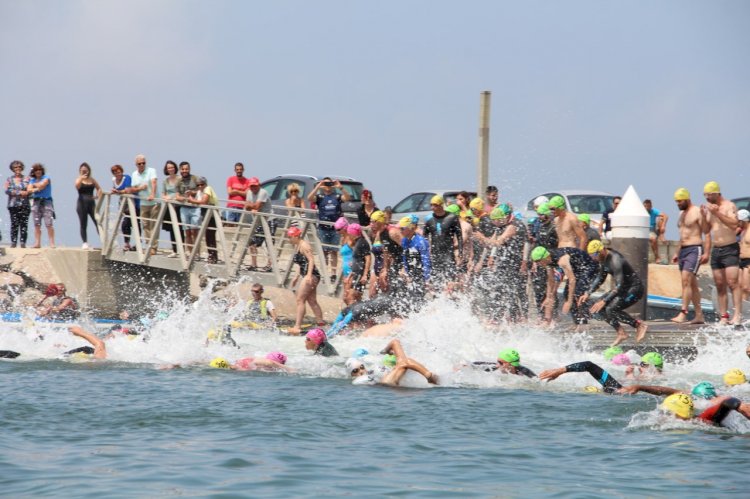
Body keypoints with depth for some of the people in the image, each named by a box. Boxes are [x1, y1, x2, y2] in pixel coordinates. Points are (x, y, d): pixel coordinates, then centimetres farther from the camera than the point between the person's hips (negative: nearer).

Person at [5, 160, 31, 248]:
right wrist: (20, 193, -9)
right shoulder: (9, 179, 10)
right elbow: (7, 190, -2)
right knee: (14, 224, -4)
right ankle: (13, 242, -1)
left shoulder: (26, 179, 12)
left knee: (24, 224, -6)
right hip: (13, 204, 0)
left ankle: (23, 242, -5)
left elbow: (29, 190, 8)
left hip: (25, 204, 0)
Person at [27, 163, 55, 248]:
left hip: (46, 201, -5)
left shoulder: (46, 178, 1)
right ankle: (37, 243, 6)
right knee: (37, 224, 3)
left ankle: (52, 243, -14)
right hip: (36, 202, 5)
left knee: (49, 224, -12)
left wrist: (34, 184, 4)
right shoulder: (32, 180, 14)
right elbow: (28, 190, 2)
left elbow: (41, 185, -14)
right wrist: (35, 189, -15)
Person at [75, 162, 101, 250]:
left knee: (98, 222, -6)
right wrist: (81, 178, -30)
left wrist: (97, 196, -2)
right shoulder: (79, 180, 3)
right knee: (83, 224, 1)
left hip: (91, 202, 2)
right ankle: (85, 243, 7)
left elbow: (99, 189, 16)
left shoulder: (92, 180, 10)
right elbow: (77, 186, -19)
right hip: (82, 203, -2)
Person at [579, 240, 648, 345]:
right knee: (599, 306, 0)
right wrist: (587, 293, 8)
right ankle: (621, 333, 5)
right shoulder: (603, 259, 2)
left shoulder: (615, 261, -27)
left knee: (611, 309, -24)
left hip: (635, 289, -10)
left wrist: (604, 301, -32)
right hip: (624, 288, 10)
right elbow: (600, 278, 17)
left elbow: (619, 286, -31)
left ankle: (639, 325, -10)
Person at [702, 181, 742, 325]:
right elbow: (706, 230, 15)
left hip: (730, 249, -7)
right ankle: (723, 316, 6)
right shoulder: (709, 208, 13)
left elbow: (734, 225, -21)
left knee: (733, 282, -16)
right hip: (716, 250, 7)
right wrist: (704, 216, -2)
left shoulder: (729, 206, -7)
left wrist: (718, 213, -25)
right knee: (720, 285, 4)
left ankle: (738, 315, -21)